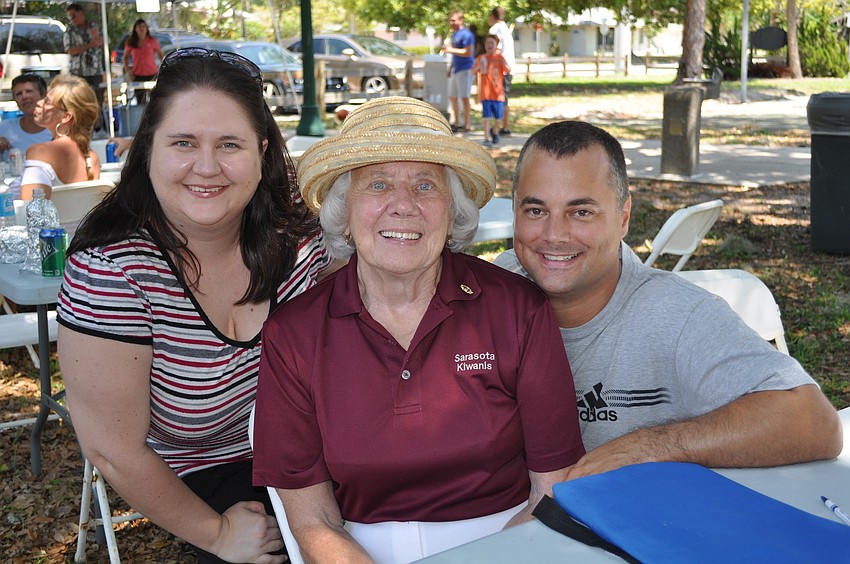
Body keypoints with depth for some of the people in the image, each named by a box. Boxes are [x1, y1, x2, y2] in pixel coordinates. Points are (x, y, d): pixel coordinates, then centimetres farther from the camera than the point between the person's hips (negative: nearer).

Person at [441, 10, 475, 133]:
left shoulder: (466, 34, -13)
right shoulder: (454, 33, 16)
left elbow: (468, 52, -21)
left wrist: (451, 49, -23)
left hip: (465, 69, -9)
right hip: (455, 69, 9)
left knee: (464, 97, -6)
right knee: (452, 97, 11)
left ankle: (466, 125, -1)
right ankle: (457, 123, 20)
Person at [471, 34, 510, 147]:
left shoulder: (499, 58, 4)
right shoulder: (481, 58, 5)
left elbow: (508, 71, -3)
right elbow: (473, 72, -1)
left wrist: (504, 64, -24)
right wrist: (479, 65, -21)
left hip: (498, 92, 1)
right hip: (485, 92, -1)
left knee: (498, 116, 5)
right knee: (486, 115, -10)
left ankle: (494, 131, 33)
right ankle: (487, 138, -7)